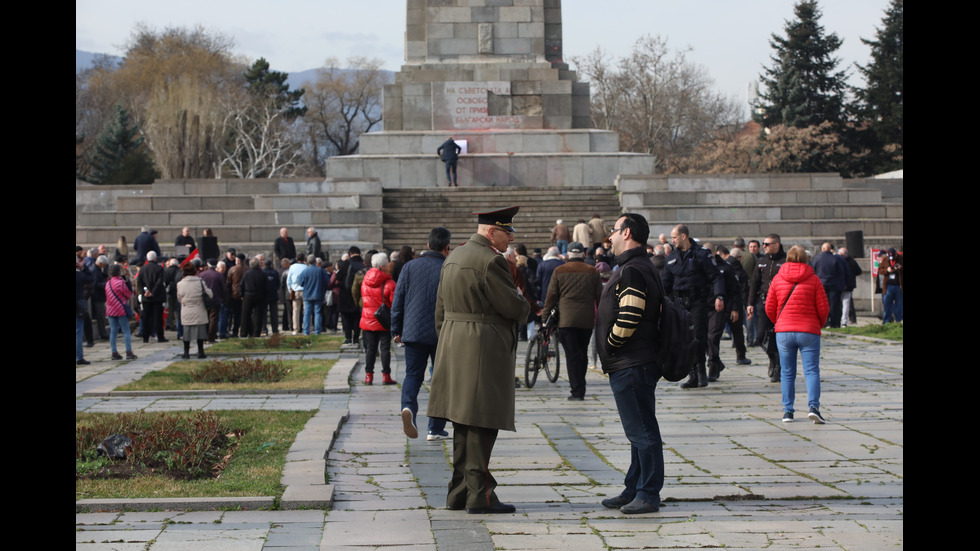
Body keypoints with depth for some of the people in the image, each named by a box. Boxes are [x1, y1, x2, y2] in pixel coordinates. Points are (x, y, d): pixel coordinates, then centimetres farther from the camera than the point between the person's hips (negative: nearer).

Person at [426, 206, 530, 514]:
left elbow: (441, 309, 18)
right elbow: (515, 309, -15)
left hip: (453, 348, 9)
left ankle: (459, 492, 19)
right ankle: (479, 495, -2)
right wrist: (522, 300, 8)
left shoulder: (454, 257, 14)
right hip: (484, 351, -9)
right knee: (481, 425, -5)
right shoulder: (490, 261, -16)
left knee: (464, 424, 14)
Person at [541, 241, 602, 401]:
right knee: (582, 353, 13)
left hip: (566, 320, -2)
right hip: (587, 320, 2)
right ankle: (580, 389, 20)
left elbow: (551, 296, 5)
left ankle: (577, 391, -9)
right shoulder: (593, 272, 7)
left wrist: (546, 314, 16)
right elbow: (599, 297, 9)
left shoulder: (559, 271, 3)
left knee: (572, 354, -3)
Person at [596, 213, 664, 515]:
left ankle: (648, 495, -1)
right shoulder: (642, 267, 17)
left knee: (642, 431, -5)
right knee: (639, 431, 15)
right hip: (631, 364, 11)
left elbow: (628, 320, -24)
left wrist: (608, 346, -9)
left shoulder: (631, 271, -17)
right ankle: (634, 490, 23)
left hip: (631, 365, -11)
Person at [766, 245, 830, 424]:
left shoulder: (777, 279, 3)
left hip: (783, 332, 2)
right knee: (811, 370, -1)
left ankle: (787, 410, 6)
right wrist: (819, 324, 17)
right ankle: (813, 406, -17)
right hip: (809, 332, -2)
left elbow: (769, 308, 5)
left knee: (787, 373, 9)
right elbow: (823, 308, -2)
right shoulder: (813, 279, -2)